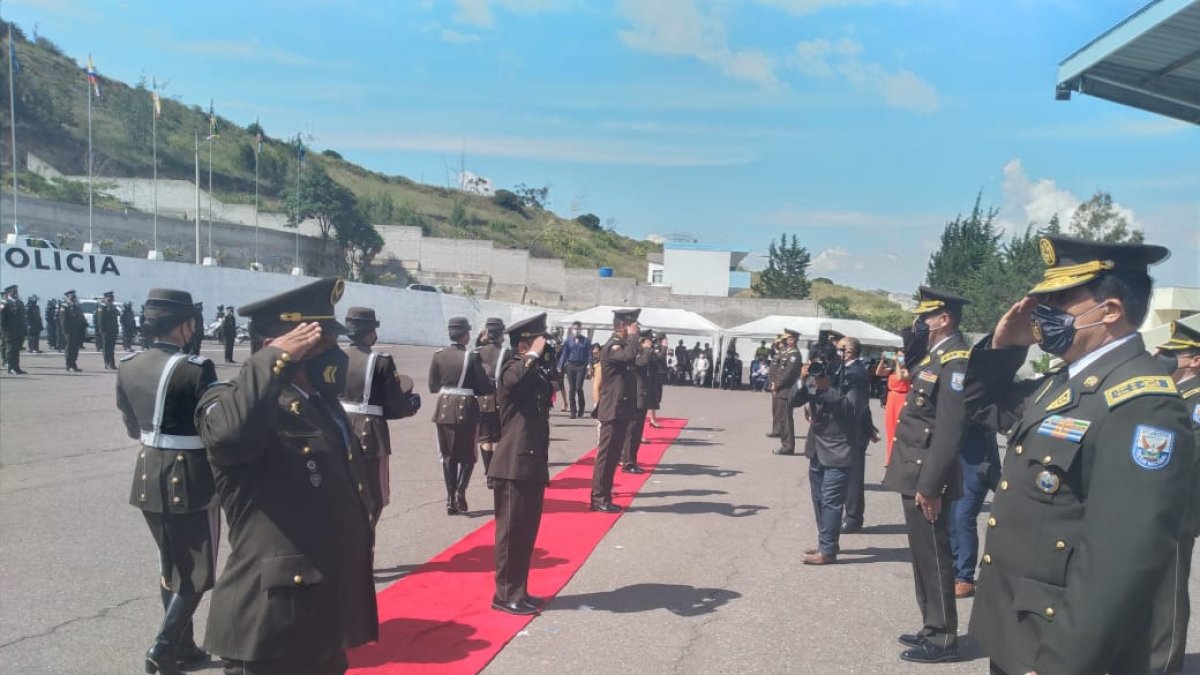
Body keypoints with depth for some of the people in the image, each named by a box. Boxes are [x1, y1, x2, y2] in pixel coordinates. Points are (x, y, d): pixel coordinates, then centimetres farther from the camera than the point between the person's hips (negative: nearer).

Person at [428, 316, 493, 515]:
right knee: (467, 456, 11)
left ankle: (451, 499, 11)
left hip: (444, 409, 3)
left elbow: (432, 387, 3)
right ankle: (460, 492, -7)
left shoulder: (438, 355, -1)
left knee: (448, 456, 12)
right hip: (466, 410, -3)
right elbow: (485, 388, -10)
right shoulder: (472, 357, -10)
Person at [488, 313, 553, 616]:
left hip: (533, 464, 9)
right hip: (514, 465, -9)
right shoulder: (512, 368, -11)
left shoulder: (537, 371, 15)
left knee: (527, 531, 14)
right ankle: (505, 594, 10)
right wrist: (534, 355, -23)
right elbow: (513, 379, -37)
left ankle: (518, 591, 25)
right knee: (511, 530, -1)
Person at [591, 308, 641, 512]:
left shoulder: (622, 345, 17)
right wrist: (633, 336, -22)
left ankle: (603, 493, 20)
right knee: (606, 455, -5)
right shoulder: (612, 347, -14)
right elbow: (631, 354, -34)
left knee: (613, 455, 13)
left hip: (621, 410, 10)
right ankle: (599, 498, 0)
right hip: (613, 411, -10)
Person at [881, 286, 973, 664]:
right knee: (923, 556, 18)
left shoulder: (955, 360, -17)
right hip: (915, 475, 10)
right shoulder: (933, 356, 14)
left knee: (933, 557, 1)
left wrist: (929, 485, -23)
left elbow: (950, 430, -23)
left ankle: (943, 639, 14)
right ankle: (932, 628, 30)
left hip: (927, 479, -10)